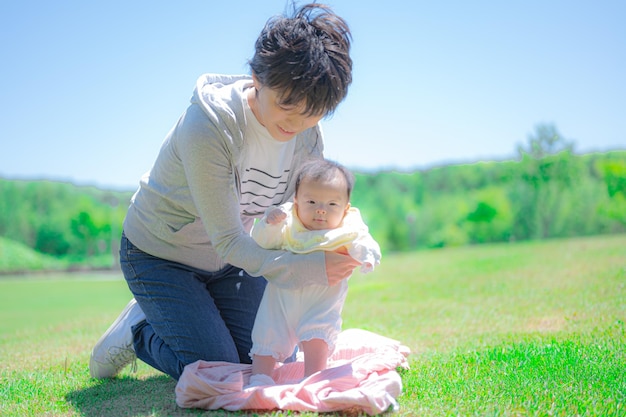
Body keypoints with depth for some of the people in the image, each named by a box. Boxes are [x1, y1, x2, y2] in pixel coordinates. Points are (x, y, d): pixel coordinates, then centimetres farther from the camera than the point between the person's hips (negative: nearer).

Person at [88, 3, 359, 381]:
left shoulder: (308, 136, -14)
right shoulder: (208, 126, -34)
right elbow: (228, 239, -31)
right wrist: (308, 269, -42)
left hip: (232, 257, 6)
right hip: (161, 255, -6)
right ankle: (137, 331, 17)